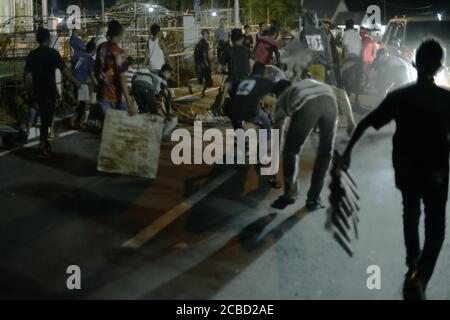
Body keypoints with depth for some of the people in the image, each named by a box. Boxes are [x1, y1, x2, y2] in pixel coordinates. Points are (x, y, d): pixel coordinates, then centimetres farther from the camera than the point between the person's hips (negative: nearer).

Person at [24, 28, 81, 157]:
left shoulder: (32, 54, 4)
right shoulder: (53, 53, -9)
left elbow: (27, 74, 4)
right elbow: (64, 70, -12)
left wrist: (29, 90, 15)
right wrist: (75, 81, 1)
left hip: (37, 90, 5)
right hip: (49, 90, -5)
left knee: (43, 116, 19)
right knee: (47, 117, -3)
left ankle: (44, 140, 28)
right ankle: (43, 146, -8)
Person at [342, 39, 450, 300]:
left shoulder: (399, 96, -6)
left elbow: (367, 122, -8)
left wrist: (349, 149, -1)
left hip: (405, 168, 3)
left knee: (411, 212, 27)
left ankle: (413, 261, 41)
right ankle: (419, 278, -15)